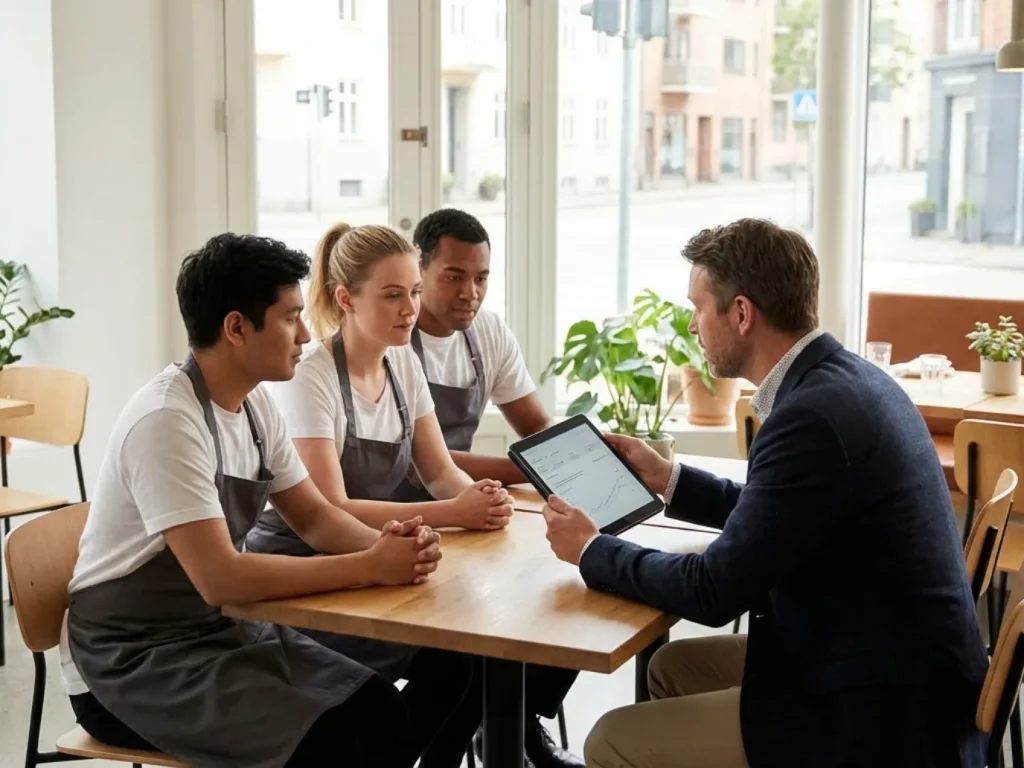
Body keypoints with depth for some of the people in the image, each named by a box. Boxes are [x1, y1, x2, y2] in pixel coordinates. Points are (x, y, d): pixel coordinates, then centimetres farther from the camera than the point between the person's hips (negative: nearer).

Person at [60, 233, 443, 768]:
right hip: (128, 661, -8)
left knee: (377, 707, -10)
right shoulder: (167, 420, -25)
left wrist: (385, 543, -13)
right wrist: (370, 567, -26)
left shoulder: (254, 405, 2)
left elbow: (314, 516, 9)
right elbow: (220, 577, -31)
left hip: (215, 627, 8)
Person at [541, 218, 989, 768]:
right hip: (889, 668, 10)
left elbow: (714, 591, -20)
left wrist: (591, 550, -6)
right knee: (674, 666, 20)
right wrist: (668, 480, 20)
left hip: (878, 715, -9)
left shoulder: (813, 413, -24)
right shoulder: (847, 380, 5)